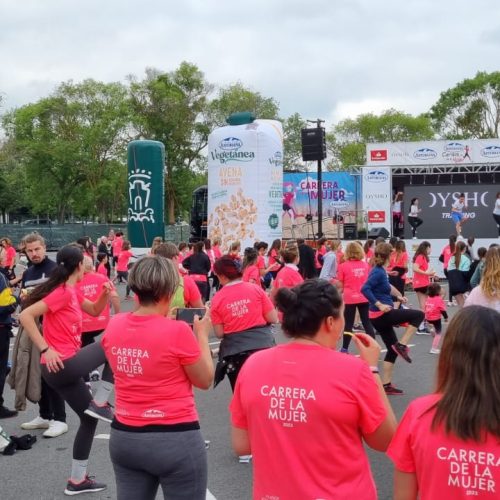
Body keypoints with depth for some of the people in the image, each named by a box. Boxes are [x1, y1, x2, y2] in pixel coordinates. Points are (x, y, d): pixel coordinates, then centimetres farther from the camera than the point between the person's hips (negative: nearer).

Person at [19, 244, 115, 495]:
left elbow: (95, 310, 25)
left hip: (65, 366, 9)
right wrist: (45, 348, -23)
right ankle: (99, 403, 1)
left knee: (89, 419, 15)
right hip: (62, 364, -9)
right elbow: (26, 315, -23)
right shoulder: (61, 292, -15)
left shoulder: (72, 292, 12)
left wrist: (106, 293, 5)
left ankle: (77, 480, 22)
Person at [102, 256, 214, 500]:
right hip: (175, 440, -5)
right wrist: (202, 334, 6)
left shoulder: (114, 326, -2)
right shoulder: (178, 331, -18)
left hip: (124, 437, 5)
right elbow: (205, 380, -5)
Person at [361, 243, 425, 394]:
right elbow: (364, 289, -28)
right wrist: (379, 304, -29)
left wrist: (398, 296, 26)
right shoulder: (379, 272, -17)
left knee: (392, 350, 14)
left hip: (380, 317, 9)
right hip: (382, 315, -9)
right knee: (418, 315, -6)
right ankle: (402, 345, -8)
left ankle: (386, 385, 16)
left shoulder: (380, 271, 10)